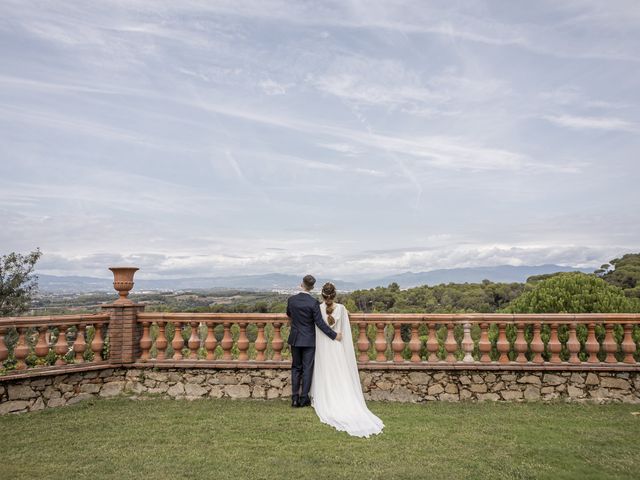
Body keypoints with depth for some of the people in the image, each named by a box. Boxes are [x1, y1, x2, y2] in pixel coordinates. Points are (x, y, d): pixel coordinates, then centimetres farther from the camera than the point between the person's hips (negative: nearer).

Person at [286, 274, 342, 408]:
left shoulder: (291, 300, -4)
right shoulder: (314, 303, -16)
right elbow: (320, 323, -16)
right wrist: (334, 335, -8)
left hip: (295, 339, 3)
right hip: (309, 340, -3)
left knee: (296, 368, 13)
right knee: (307, 369, 6)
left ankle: (295, 398, 13)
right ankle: (304, 398, 10)